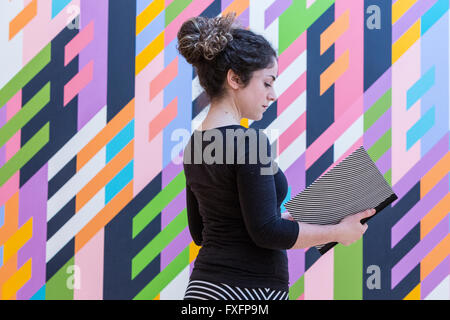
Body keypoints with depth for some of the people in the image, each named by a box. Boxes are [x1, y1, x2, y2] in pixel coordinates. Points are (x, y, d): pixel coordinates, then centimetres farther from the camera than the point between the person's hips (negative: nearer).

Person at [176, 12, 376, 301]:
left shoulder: (196, 143, 11)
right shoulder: (250, 141, -15)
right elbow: (266, 231, -18)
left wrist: (284, 220, 20)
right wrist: (338, 231, -7)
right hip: (247, 294, -9)